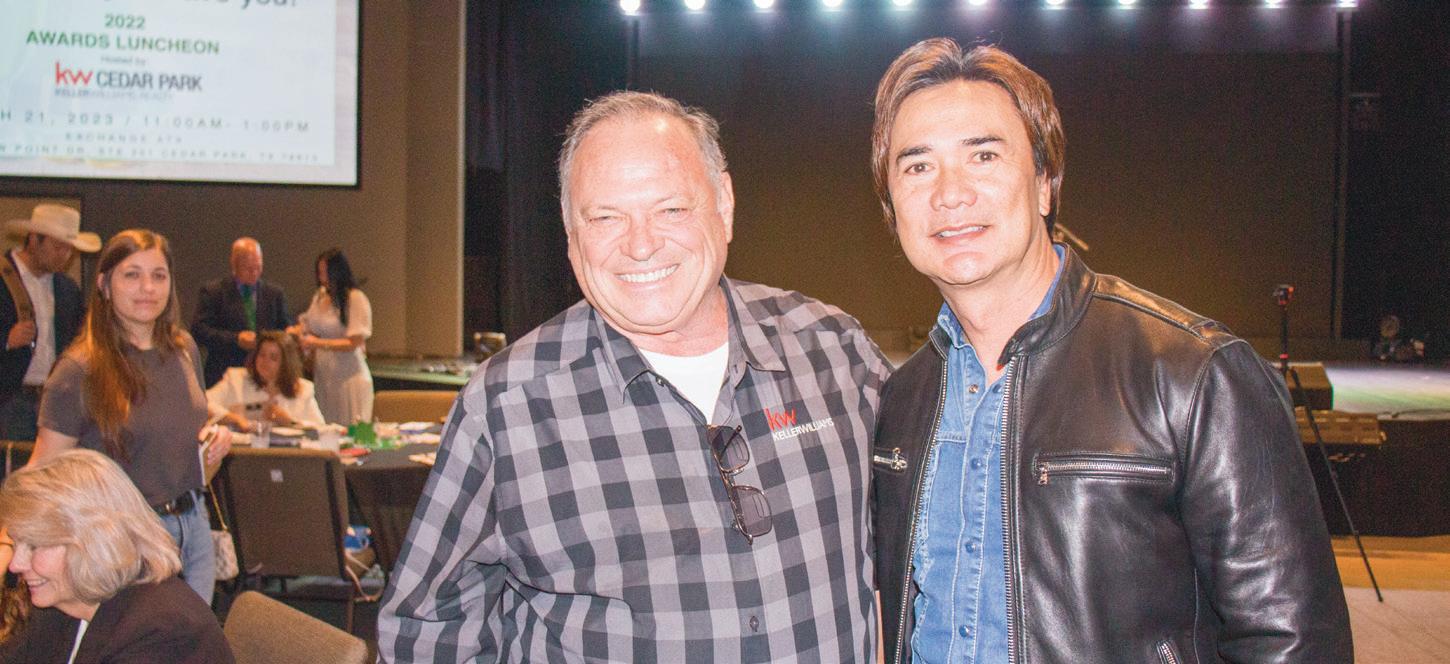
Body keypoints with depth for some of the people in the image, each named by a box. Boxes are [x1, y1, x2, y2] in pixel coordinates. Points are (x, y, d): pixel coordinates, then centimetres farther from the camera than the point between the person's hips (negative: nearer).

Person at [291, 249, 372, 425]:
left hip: (348, 376, -6)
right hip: (323, 375, 6)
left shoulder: (356, 299, -11)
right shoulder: (320, 296, 8)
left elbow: (353, 343, -14)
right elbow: (308, 324, 23)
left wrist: (318, 343, -17)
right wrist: (292, 331, 3)